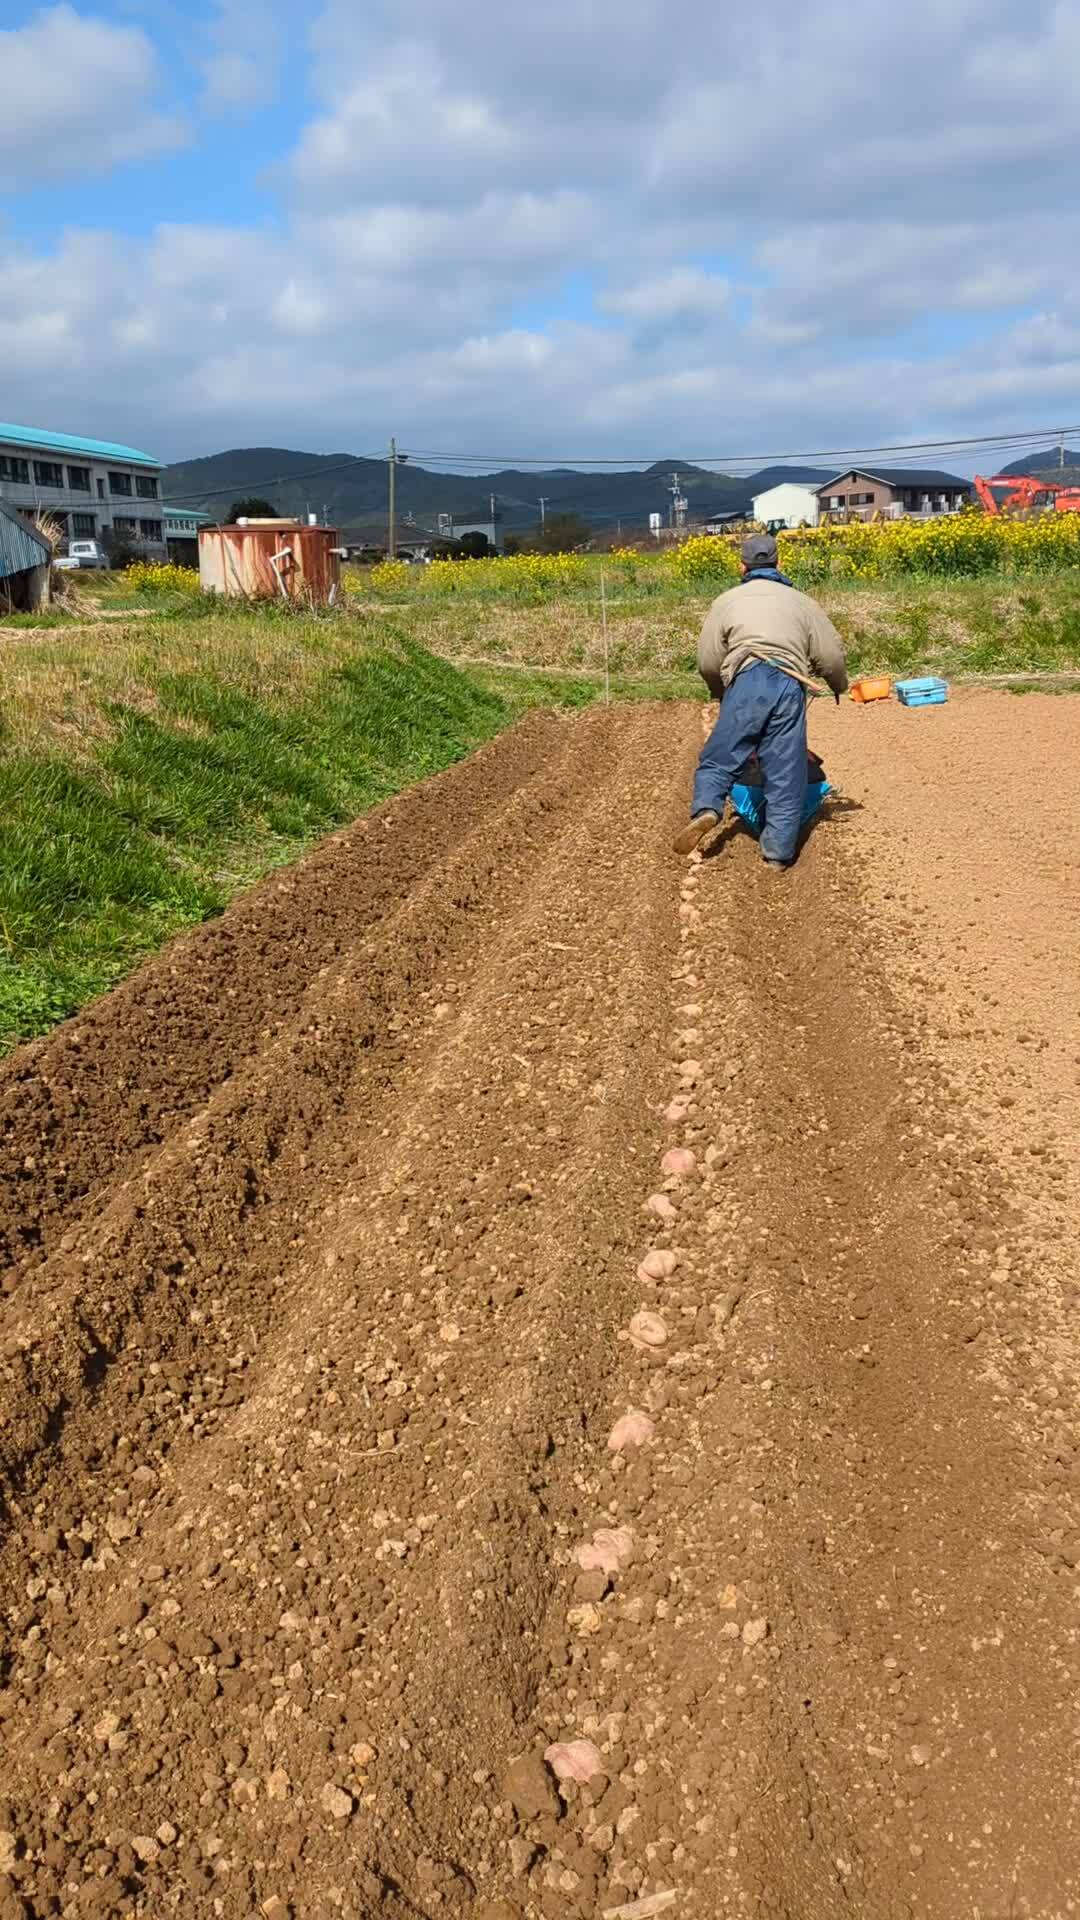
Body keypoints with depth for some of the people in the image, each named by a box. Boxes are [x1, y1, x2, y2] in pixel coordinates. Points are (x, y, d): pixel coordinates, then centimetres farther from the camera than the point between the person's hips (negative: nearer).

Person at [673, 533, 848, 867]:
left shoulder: (728, 601, 17)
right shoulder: (801, 601, 21)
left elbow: (708, 663, 11)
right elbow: (831, 656, 15)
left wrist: (721, 693, 31)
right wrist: (840, 686, 36)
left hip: (746, 680, -1)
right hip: (790, 686, 1)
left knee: (719, 756, 8)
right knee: (785, 774, 5)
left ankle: (706, 809, -19)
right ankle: (778, 852, 3)